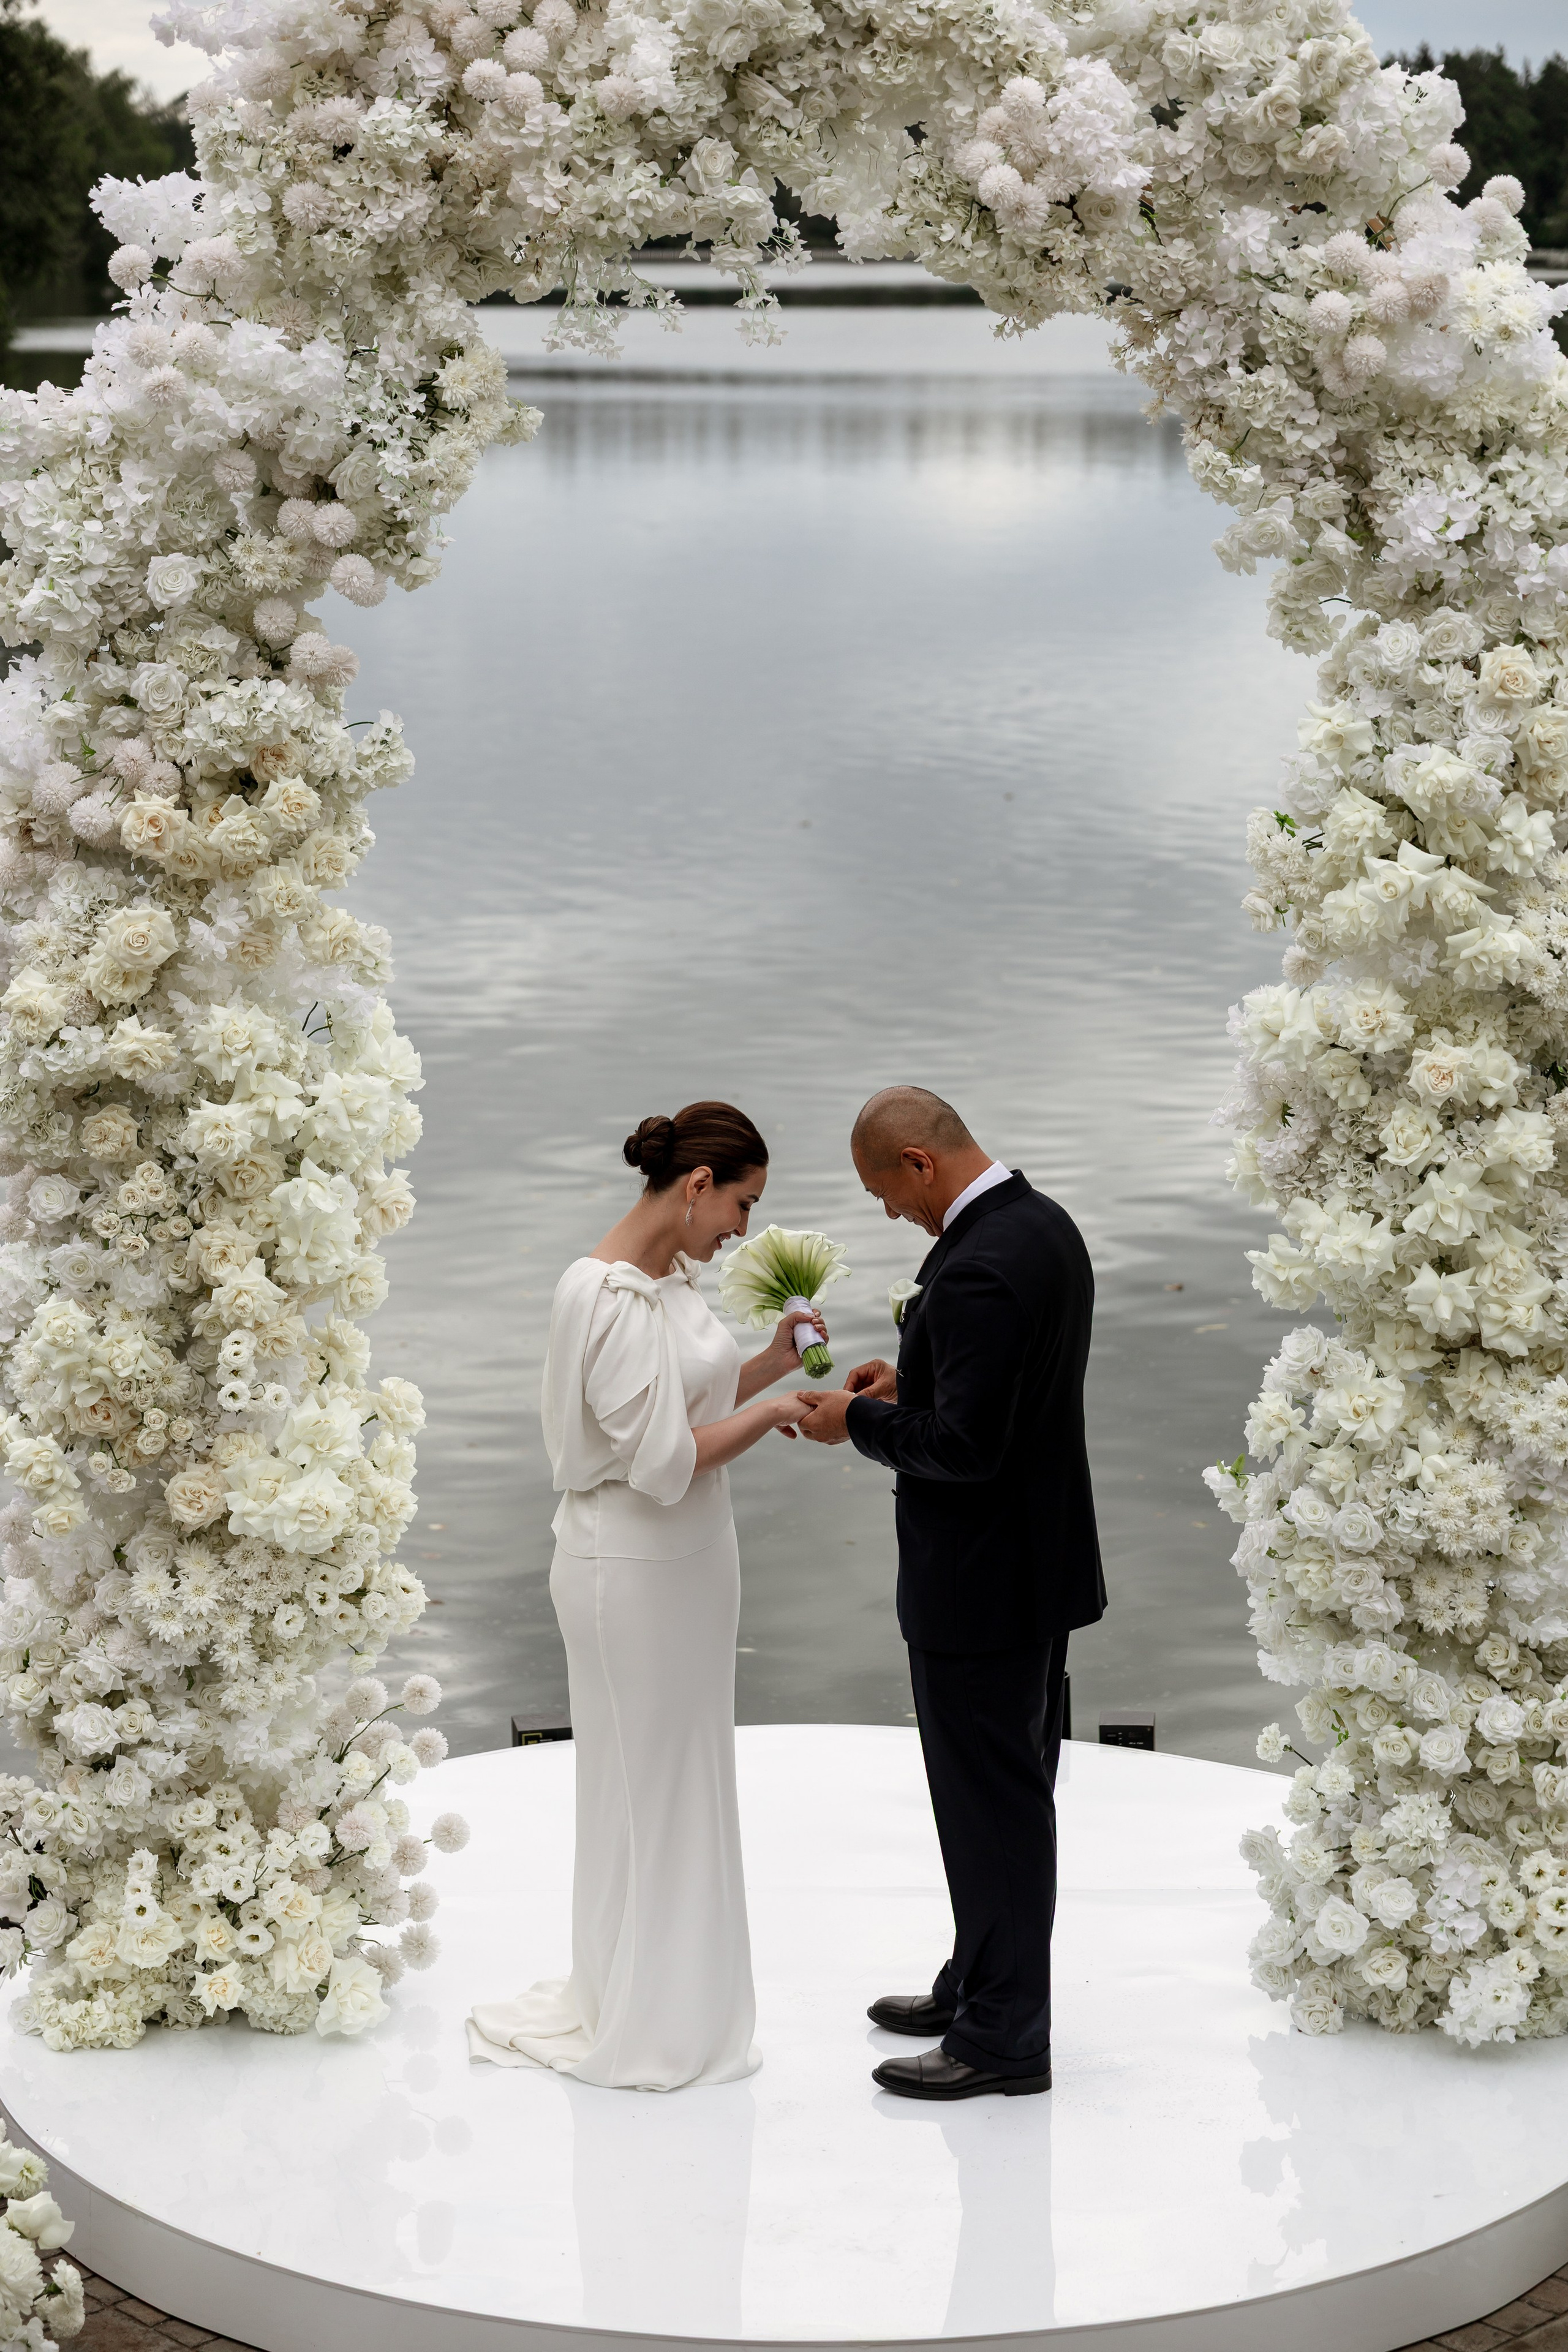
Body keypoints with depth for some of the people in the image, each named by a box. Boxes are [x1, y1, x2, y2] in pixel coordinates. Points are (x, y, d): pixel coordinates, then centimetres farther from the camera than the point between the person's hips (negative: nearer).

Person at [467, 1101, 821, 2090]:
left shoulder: (674, 1276, 6)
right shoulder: (610, 1296, -23)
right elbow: (660, 1460, -25)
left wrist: (768, 1366, 3)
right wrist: (765, 1414, -14)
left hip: (688, 1562, 9)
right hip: (633, 1572, -9)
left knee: (684, 1778, 18)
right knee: (645, 1783, 4)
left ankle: (675, 1996, 32)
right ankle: (639, 2020, 19)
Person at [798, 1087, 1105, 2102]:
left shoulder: (978, 1269, -26)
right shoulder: (1044, 1223, 6)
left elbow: (964, 1446, -27)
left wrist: (860, 1421, -13)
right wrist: (912, 1381, 9)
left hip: (981, 1584, -10)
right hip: (1041, 1561, 10)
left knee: (991, 1806, 1)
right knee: (1014, 1794, 19)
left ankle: (1002, 2037, 11)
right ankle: (983, 1987, 33)